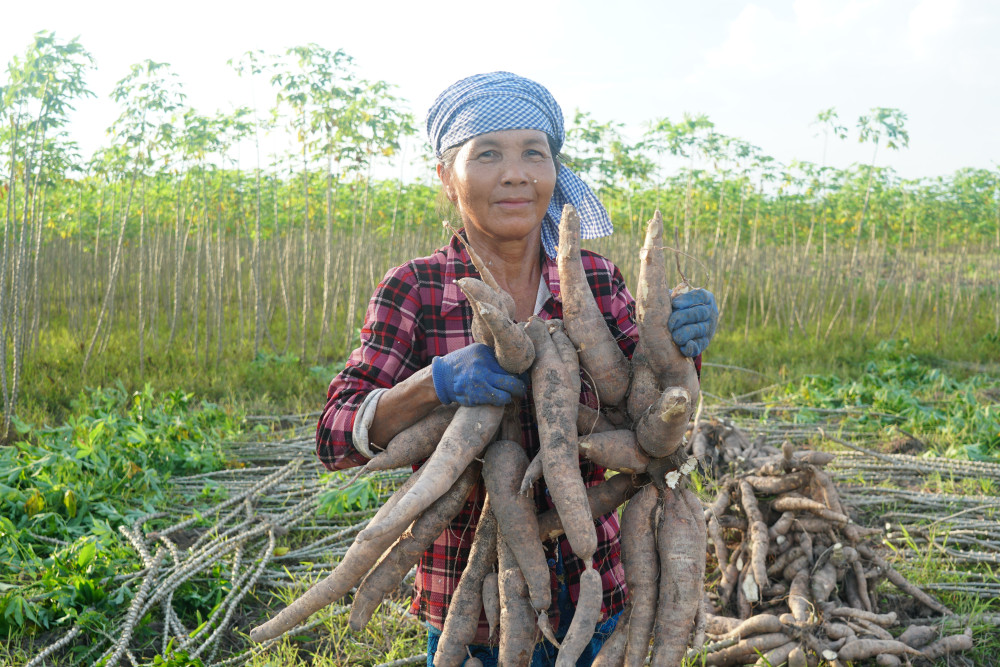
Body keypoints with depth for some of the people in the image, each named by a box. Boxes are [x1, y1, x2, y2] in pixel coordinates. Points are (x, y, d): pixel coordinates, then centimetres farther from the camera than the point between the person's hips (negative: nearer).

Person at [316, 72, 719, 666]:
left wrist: (682, 346, -21)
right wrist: (435, 383, -32)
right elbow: (336, 440, -14)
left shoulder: (596, 279, -2)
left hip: (592, 594, 3)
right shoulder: (415, 290, -9)